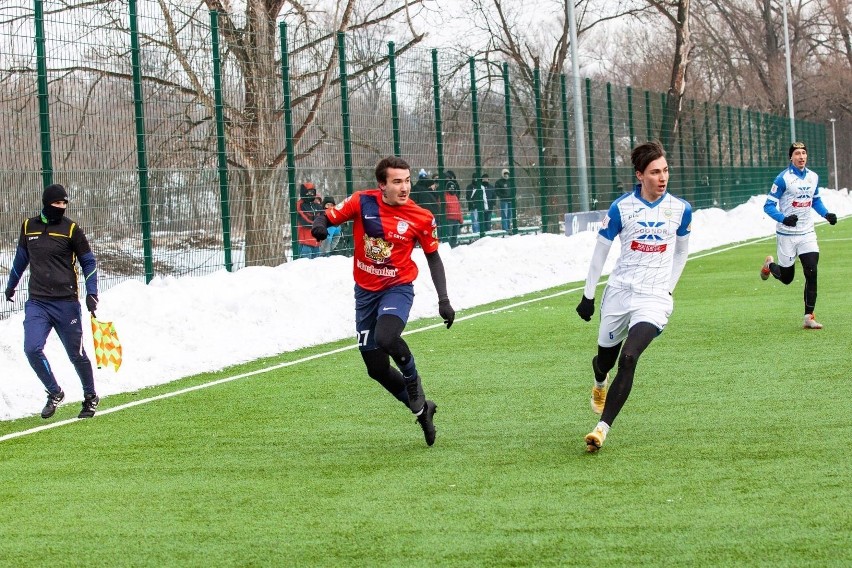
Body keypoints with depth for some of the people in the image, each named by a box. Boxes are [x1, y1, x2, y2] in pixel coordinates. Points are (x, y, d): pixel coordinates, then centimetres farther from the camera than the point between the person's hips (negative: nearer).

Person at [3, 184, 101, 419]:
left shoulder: (71, 229, -3)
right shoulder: (29, 226, 6)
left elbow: (88, 262, 5)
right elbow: (21, 257, 23)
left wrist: (91, 293, -5)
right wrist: (11, 285, 34)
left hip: (66, 303, -2)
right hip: (37, 302, 2)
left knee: (76, 353, 5)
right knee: (32, 349, -14)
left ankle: (90, 397, 25)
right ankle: (54, 393, 5)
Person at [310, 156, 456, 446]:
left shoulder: (422, 218, -9)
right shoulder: (362, 202, -9)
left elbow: (433, 258, 3)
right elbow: (328, 216, 0)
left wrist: (443, 300, -4)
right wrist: (319, 224, -26)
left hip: (398, 289, -3)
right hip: (365, 292, 3)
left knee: (386, 338, -33)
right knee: (377, 368, 5)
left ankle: (413, 380, -3)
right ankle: (421, 408, 26)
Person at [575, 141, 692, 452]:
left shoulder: (680, 209, 0)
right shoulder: (621, 208, -6)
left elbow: (682, 251, 18)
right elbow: (601, 250, 4)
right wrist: (588, 295, 7)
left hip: (654, 298, -1)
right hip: (619, 292, 1)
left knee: (628, 358, -21)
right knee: (605, 359, 14)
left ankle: (603, 428, -19)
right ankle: (600, 383, 54)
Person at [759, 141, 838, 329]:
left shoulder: (813, 177, 6)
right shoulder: (783, 179, -13)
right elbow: (768, 206, -12)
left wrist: (826, 214, 4)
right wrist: (784, 219, -29)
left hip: (807, 233, 4)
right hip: (787, 234, -4)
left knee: (812, 273, -11)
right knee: (786, 277, 7)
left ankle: (809, 317, -7)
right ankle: (769, 265, 42)